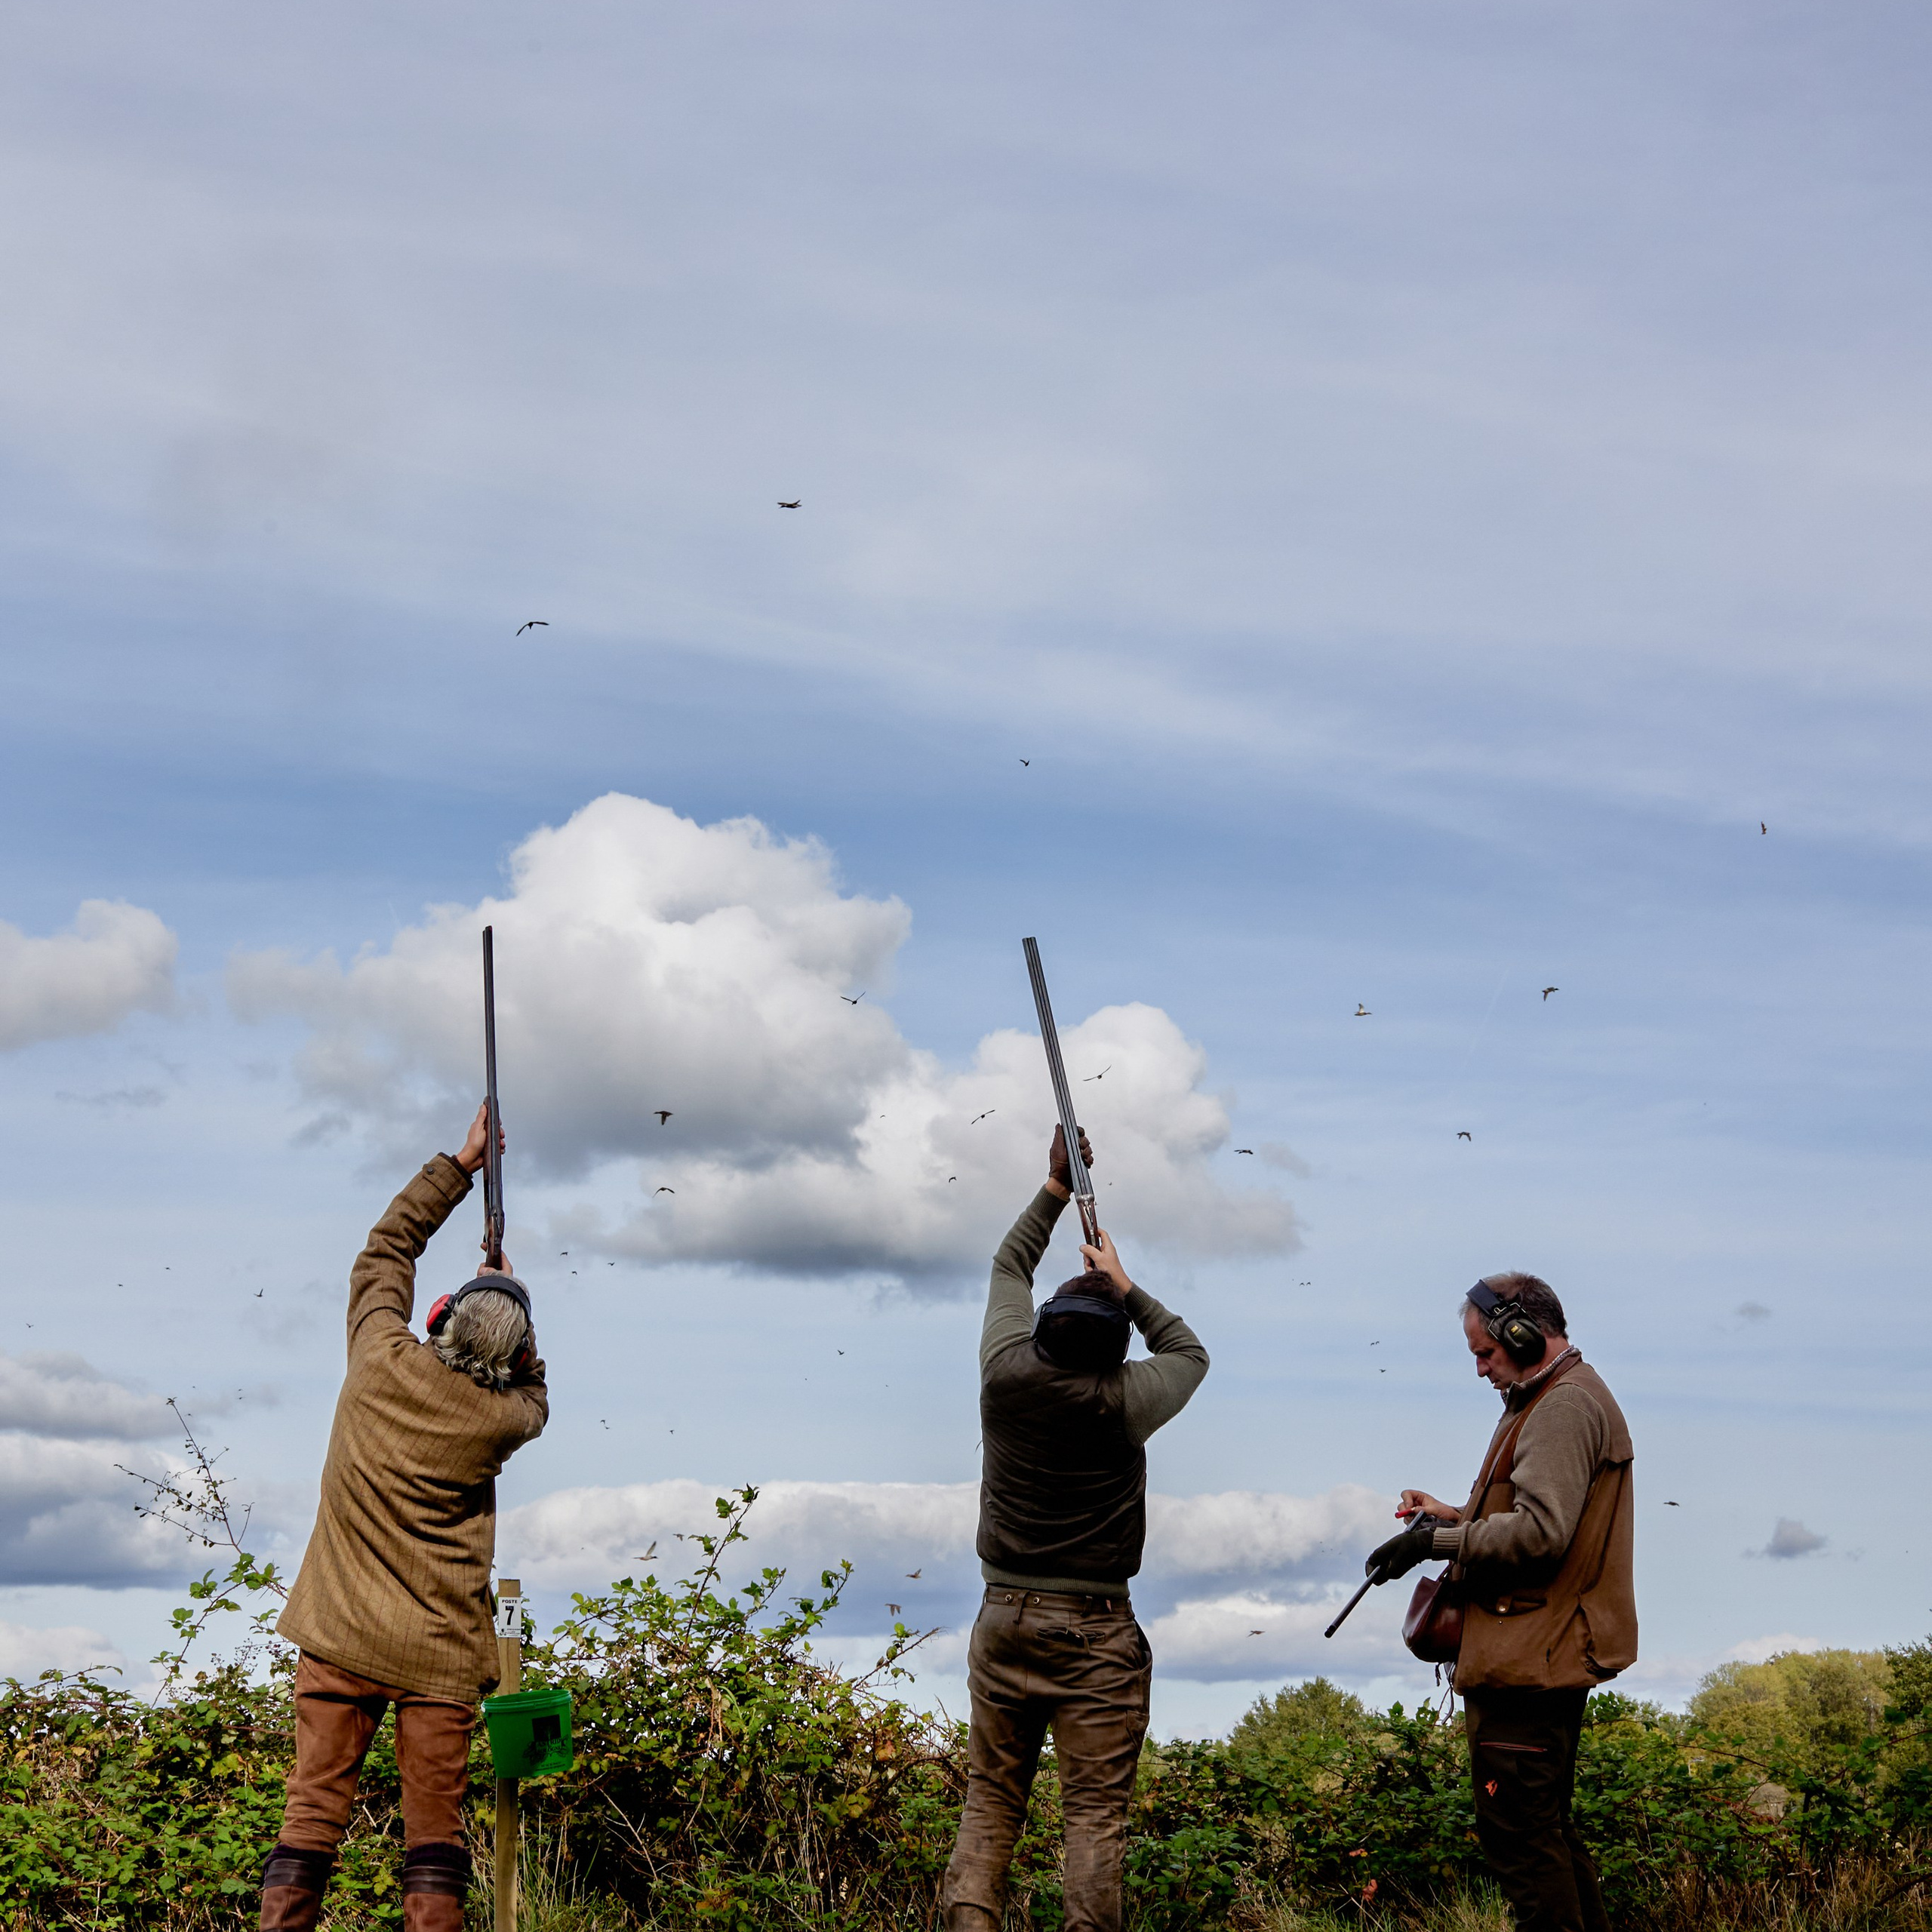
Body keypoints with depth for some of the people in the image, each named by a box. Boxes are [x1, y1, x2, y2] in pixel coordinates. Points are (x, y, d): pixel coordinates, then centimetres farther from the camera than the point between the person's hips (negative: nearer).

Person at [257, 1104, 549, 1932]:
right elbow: (533, 1399, 20)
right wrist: (511, 1308, 23)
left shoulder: (382, 1359, -3)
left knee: (314, 1809, 2)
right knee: (434, 1828, 1)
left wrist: (460, 1165, 21)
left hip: (339, 1635, 2)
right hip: (437, 1648, -2)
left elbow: (389, 1242, 14)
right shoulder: (500, 1420, -7)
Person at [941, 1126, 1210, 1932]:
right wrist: (1128, 1286, 19)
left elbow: (1009, 1268, 15)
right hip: (1096, 1631, -3)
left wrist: (1056, 1189, 22)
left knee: (990, 1800, 8)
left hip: (1004, 1618, 3)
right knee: (1096, 1812, -1)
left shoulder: (1007, 1372, -5)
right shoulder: (1124, 1401, -12)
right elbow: (1190, 1351, 12)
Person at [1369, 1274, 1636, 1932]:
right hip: (1545, 1656, 12)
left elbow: (1540, 1531, -24)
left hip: (1531, 1661, -12)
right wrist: (1455, 1517, 14)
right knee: (1545, 1826, 19)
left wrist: (1437, 1542, -17)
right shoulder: (1556, 1399, 19)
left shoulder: (1566, 1406, -15)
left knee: (1520, 1835, -8)